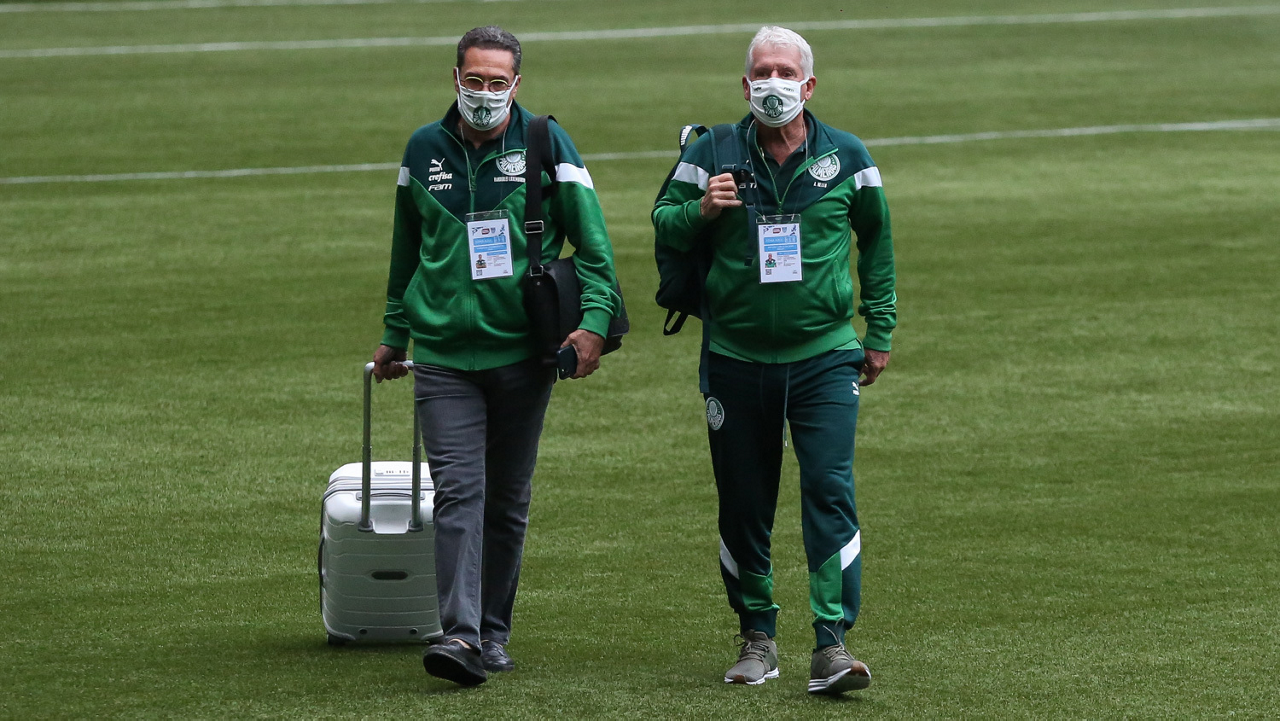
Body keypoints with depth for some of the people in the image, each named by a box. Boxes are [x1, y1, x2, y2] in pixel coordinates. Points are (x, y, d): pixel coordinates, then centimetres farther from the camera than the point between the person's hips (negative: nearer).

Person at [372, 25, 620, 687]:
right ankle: (461, 635, -22)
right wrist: (394, 336, 23)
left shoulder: (545, 146, -1)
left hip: (523, 354, 0)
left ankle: (494, 633, 20)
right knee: (459, 492, -13)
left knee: (508, 501, 9)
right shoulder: (424, 150, 6)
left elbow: (592, 241, -1)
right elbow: (405, 252, 19)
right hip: (444, 356, 0)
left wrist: (594, 319, -15)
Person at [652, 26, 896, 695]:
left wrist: (879, 330, 14)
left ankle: (831, 644, -14)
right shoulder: (713, 153, 0)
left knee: (830, 493, -12)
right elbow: (663, 220, 4)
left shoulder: (846, 157, 2)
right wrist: (701, 211, -18)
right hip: (736, 358, 1)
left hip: (824, 357, -1)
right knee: (743, 507, 7)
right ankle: (757, 637, 21)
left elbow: (876, 241, 15)